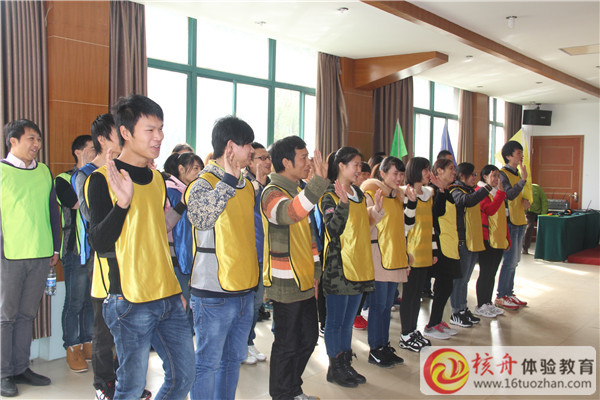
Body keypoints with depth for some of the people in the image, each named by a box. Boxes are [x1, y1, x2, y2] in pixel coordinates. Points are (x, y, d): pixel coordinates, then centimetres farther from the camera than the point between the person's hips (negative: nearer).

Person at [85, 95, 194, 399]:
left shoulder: (157, 178, 12)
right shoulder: (102, 180, -9)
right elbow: (99, 243, -15)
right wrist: (122, 202, -30)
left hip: (169, 300, 7)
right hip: (131, 303, -7)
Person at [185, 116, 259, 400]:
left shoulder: (247, 185, 10)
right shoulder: (203, 185, -12)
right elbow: (201, 218, -34)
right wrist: (229, 179, -37)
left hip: (245, 289, 8)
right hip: (214, 294, -7)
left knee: (233, 359, 18)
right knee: (208, 363, 4)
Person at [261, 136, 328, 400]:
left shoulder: (297, 191, 14)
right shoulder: (273, 193, -15)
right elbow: (288, 213, -40)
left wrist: (315, 267, 15)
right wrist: (318, 182, -44)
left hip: (305, 282, 9)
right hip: (285, 285, -9)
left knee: (308, 339, 18)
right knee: (287, 345, 3)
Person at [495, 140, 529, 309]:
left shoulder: (517, 173, 16)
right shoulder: (502, 173, -12)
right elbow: (509, 195, -25)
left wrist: (525, 200, 5)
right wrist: (523, 179, -28)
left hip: (519, 222, 9)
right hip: (509, 222, -9)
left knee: (514, 261, 13)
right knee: (510, 260, -6)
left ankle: (509, 293, 23)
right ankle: (500, 297, 2)